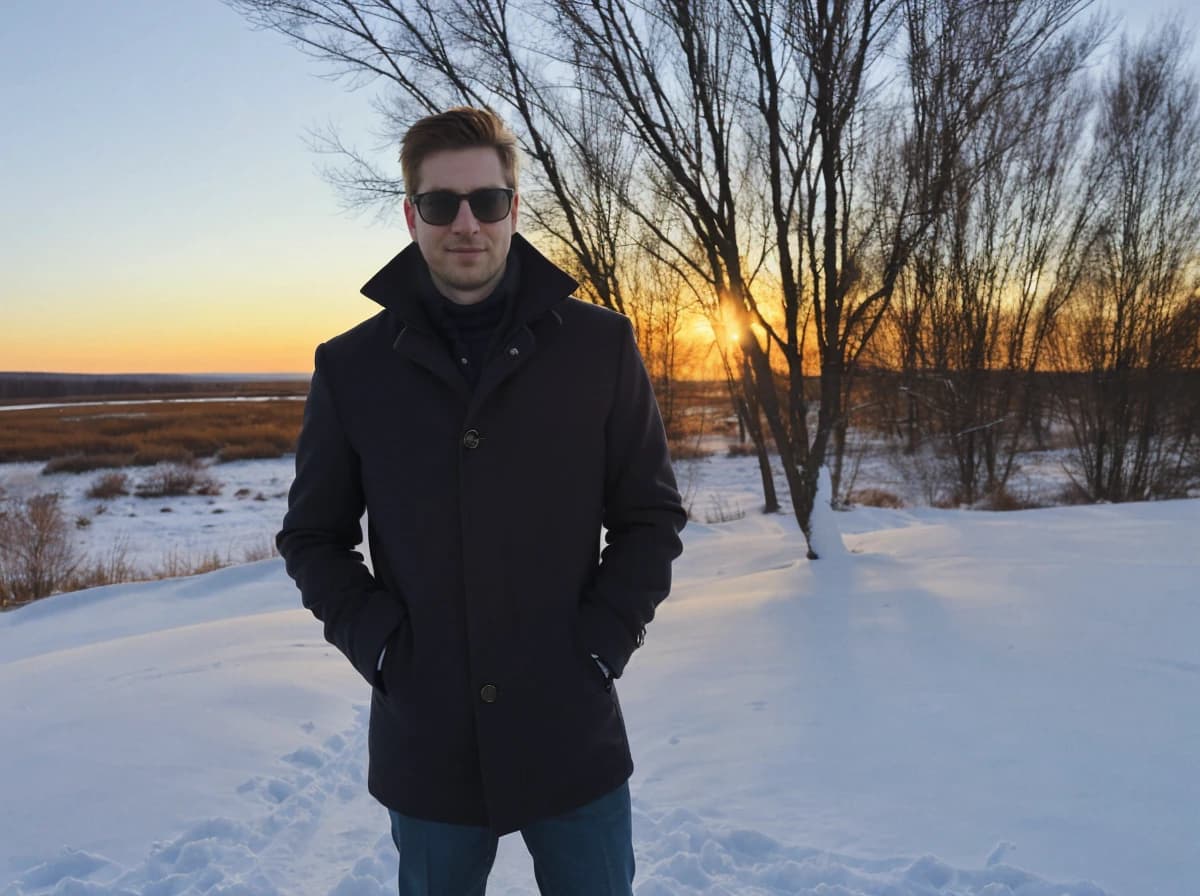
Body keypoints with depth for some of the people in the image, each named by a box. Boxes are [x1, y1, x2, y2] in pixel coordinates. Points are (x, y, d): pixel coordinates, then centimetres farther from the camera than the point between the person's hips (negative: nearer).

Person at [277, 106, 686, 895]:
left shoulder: (600, 347, -4)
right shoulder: (352, 367, -2)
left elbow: (651, 518, 1)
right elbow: (314, 535, 6)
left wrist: (601, 645, -8)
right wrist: (380, 647, -6)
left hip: (571, 734, 0)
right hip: (424, 741, 1)